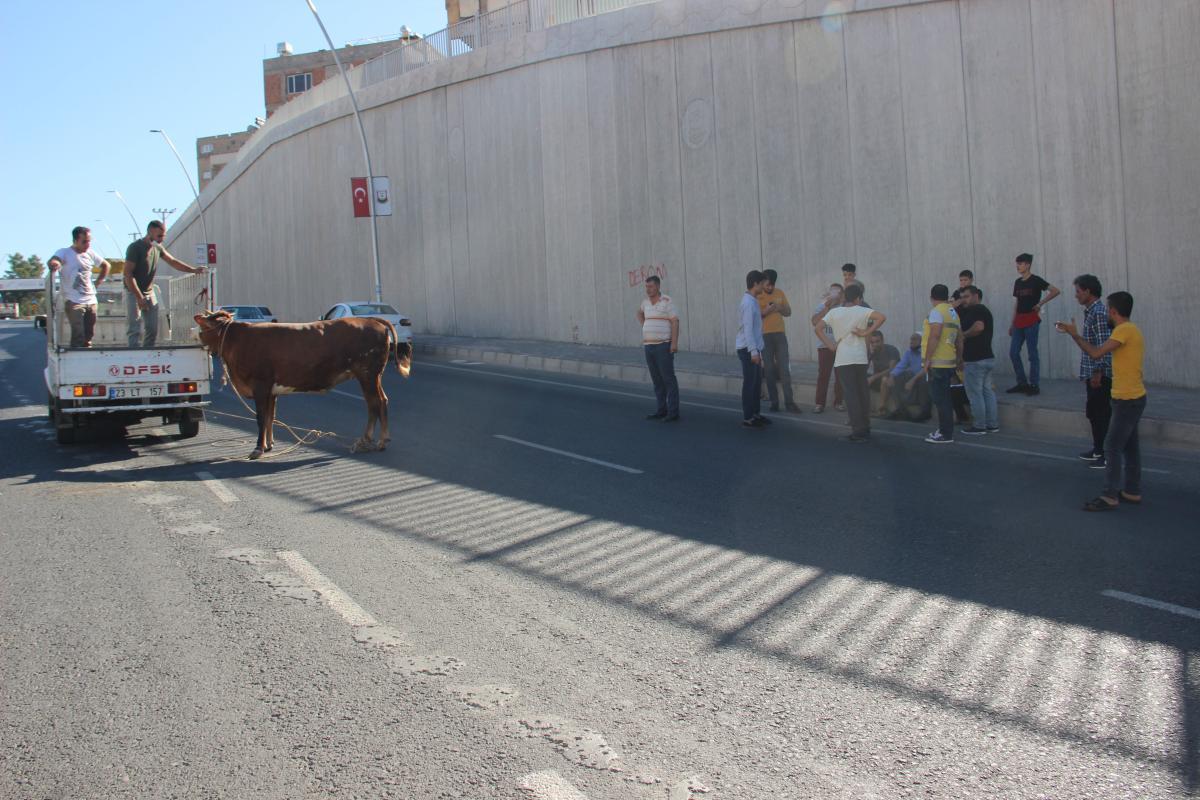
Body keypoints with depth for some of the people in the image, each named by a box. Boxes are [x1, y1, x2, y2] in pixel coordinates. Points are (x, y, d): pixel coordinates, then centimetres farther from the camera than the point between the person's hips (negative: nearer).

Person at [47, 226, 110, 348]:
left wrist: (98, 282, 16)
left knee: (89, 336, 8)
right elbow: (51, 262, -25)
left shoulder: (91, 254, 13)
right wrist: (54, 264, -49)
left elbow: (105, 266, 30)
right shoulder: (64, 253, -4)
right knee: (78, 335, -15)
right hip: (74, 301, -6)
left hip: (91, 301, 6)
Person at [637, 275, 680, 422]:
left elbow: (675, 322, -12)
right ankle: (662, 410, 16)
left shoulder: (667, 302, -8)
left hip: (664, 346, -7)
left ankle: (673, 412, -5)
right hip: (649, 346, 7)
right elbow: (640, 313, 33)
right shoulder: (646, 301, 11)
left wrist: (675, 343, -22)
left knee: (668, 379, -7)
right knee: (657, 379, 10)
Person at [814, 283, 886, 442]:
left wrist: (830, 345, -1)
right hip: (860, 358, 1)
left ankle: (858, 431, -5)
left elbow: (817, 328, -5)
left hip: (842, 359, -1)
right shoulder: (862, 311, 0)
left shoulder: (834, 312, 2)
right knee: (863, 393, 13)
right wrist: (866, 332, -8)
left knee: (851, 394, -1)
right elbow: (882, 317, -15)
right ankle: (865, 429, 19)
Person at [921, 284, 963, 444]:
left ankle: (946, 434, -5)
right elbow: (959, 340, 19)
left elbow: (934, 336, -20)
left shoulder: (937, 312, -10)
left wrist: (927, 359, -18)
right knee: (944, 398, 16)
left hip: (937, 363, -9)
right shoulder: (953, 313, 17)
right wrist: (959, 359, 25)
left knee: (940, 399, -6)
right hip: (950, 362, 9)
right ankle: (945, 430, 24)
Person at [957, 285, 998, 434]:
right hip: (987, 357, 10)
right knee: (987, 391, 13)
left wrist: (964, 335, -16)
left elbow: (979, 327, -30)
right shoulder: (984, 310, 19)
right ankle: (992, 424, 16)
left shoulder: (976, 310, -13)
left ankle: (979, 426, 1)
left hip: (975, 360, -10)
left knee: (975, 394, -3)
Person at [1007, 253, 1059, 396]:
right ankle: (1022, 383, 15)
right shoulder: (1017, 282, 13)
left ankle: (1034, 385, 4)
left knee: (1033, 354, -2)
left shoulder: (1036, 280, -6)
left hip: (1031, 320, -7)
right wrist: (1012, 323, 16)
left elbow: (1055, 291, -11)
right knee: (1013, 353, 5)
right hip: (1019, 321, 7)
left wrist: (1040, 303, -11)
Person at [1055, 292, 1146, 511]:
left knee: (1112, 447, -8)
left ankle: (1109, 497, -7)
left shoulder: (1124, 330, -17)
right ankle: (1133, 492, 20)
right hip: (1133, 397, 10)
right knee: (1130, 446, 14)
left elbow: (1096, 353, -22)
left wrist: (1074, 334, -11)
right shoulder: (1131, 330, 14)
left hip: (1127, 399, -10)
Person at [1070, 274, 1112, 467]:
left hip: (1099, 374, -10)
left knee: (1101, 414, -4)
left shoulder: (1099, 313, -16)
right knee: (1093, 412, 17)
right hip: (1092, 373, 10)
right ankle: (1098, 449, 27)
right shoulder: (1090, 312, 14)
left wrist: (1098, 372, -21)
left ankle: (1107, 454, 1)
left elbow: (1103, 346, -20)